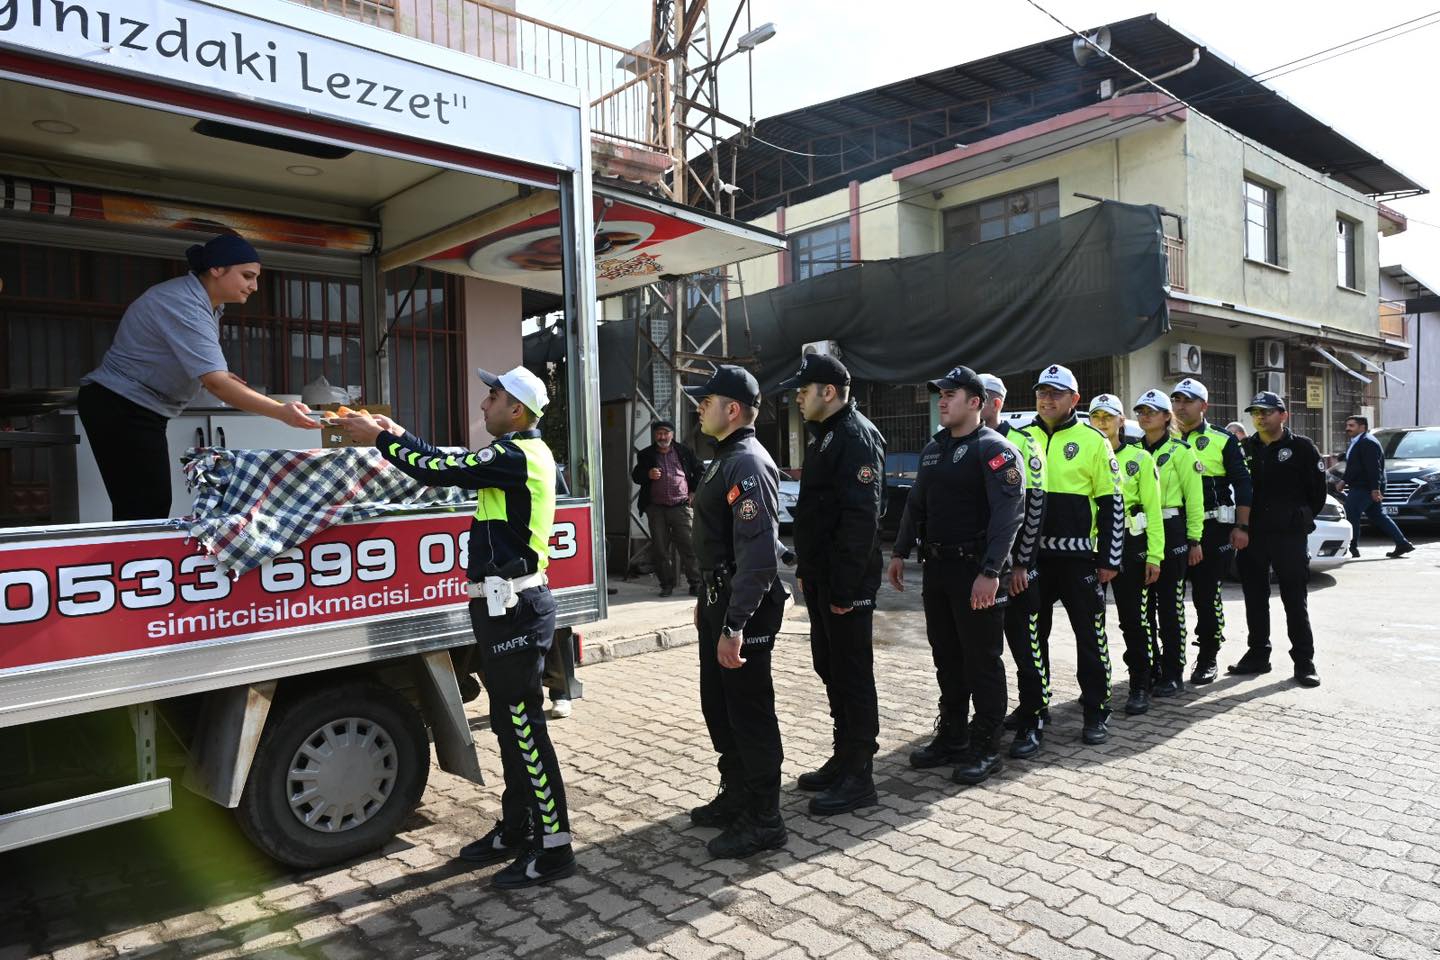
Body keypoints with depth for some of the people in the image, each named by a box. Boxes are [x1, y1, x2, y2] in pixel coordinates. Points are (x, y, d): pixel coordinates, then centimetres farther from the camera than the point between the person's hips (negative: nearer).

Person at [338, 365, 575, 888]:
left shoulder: (516, 455, -15)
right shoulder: (521, 453, 16)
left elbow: (439, 472, -16)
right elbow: (454, 466, 23)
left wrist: (381, 438, -3)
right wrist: (400, 435, 23)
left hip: (515, 608, -10)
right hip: (507, 606, 10)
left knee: (523, 725, -5)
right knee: (510, 722, 16)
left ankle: (553, 847, 4)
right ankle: (516, 830, 29)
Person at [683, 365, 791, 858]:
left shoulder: (749, 465, -19)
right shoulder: (724, 460, 14)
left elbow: (758, 554, -27)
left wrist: (735, 625, -30)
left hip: (744, 609, -10)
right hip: (718, 600, 10)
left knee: (749, 712, 1)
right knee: (717, 705, 20)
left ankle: (763, 822, 15)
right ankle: (735, 797, 36)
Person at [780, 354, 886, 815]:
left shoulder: (857, 437, -16)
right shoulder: (822, 434, 16)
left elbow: (860, 517, -23)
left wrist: (845, 587, -24)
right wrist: (805, 568, 18)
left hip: (845, 582, -10)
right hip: (819, 577, 10)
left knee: (851, 673, 0)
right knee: (830, 668, 17)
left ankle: (857, 777, 12)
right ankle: (843, 758, 31)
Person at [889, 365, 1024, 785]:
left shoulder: (994, 449, -11)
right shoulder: (933, 448, 14)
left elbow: (1008, 513, -19)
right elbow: (916, 504, 19)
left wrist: (990, 572, -26)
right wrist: (900, 551, 14)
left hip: (975, 570, -7)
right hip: (936, 567, 8)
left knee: (982, 659, 1)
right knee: (946, 655, 16)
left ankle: (984, 748, 11)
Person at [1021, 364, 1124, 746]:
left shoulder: (1093, 441, -1)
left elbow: (1111, 503, -1)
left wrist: (1110, 559, -5)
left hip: (1078, 555, -3)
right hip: (1031, 553, 4)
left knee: (1090, 635, 4)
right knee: (1031, 634, 12)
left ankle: (1096, 712, 17)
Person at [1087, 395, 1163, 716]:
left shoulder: (1139, 457, 3)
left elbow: (1153, 508, 0)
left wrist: (1154, 555, -7)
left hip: (1129, 543, -2)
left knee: (1133, 617, 1)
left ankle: (1140, 686, 11)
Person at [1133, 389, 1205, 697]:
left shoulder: (1179, 450, -2)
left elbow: (1194, 496, -4)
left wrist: (1195, 539, -7)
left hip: (1170, 531, -5)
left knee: (1170, 605, -1)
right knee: (1143, 604, 8)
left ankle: (1173, 674, 8)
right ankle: (1150, 668, 19)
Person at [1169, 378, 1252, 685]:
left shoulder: (1223, 441, 1)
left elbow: (1242, 484, -1)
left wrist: (1241, 527, -8)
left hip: (1213, 529, -3)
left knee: (1206, 593, -1)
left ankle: (1208, 658, 11)